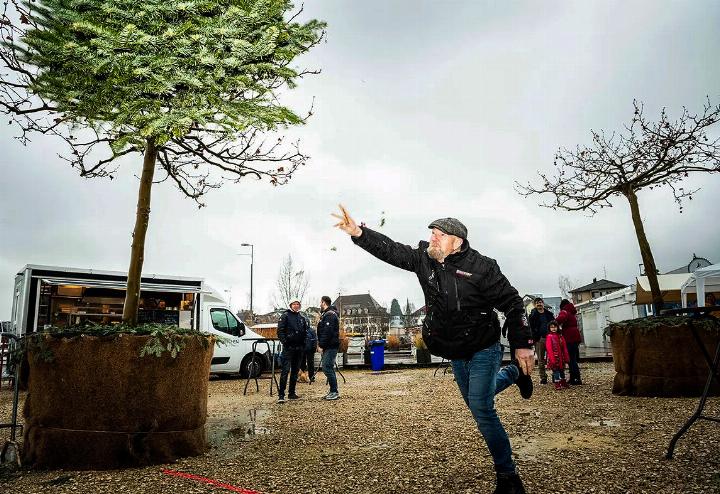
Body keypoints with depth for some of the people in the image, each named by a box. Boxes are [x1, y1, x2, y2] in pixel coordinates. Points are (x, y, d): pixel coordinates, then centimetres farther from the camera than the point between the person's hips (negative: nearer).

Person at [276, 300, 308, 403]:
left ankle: (292, 393, 18)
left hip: (299, 348, 6)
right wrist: (284, 342, -16)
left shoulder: (302, 318, 15)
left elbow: (306, 332, 20)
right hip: (288, 347, -6)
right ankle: (281, 395, -11)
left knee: (295, 371, 10)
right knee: (285, 370, -12)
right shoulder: (285, 316, -1)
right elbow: (280, 330, -7)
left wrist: (304, 344, 9)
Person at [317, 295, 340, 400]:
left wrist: (321, 345, -19)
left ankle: (334, 392, -8)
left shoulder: (330, 315, -15)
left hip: (330, 346, -11)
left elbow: (327, 332, -22)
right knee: (328, 368, 13)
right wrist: (320, 344, 14)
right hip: (329, 346, 11)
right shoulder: (326, 314, 20)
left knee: (327, 368, -11)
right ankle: (333, 391, 18)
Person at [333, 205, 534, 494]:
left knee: (481, 408, -15)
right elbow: (391, 250, -11)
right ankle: (513, 373, 51)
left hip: (483, 349, -7)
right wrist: (359, 233, -26)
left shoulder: (481, 267, -20)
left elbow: (511, 303, -16)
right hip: (456, 353, 7)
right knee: (475, 402, 23)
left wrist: (522, 345, -19)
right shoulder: (424, 259, -6)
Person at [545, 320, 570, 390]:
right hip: (554, 358, -6)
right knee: (556, 370, -2)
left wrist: (566, 357, 6)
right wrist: (552, 358, -19)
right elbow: (549, 348, -13)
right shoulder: (549, 337, -7)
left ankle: (564, 383, 24)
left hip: (561, 357, 6)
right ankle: (557, 385, 3)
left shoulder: (560, 336, 10)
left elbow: (564, 348, 11)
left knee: (562, 370, 14)